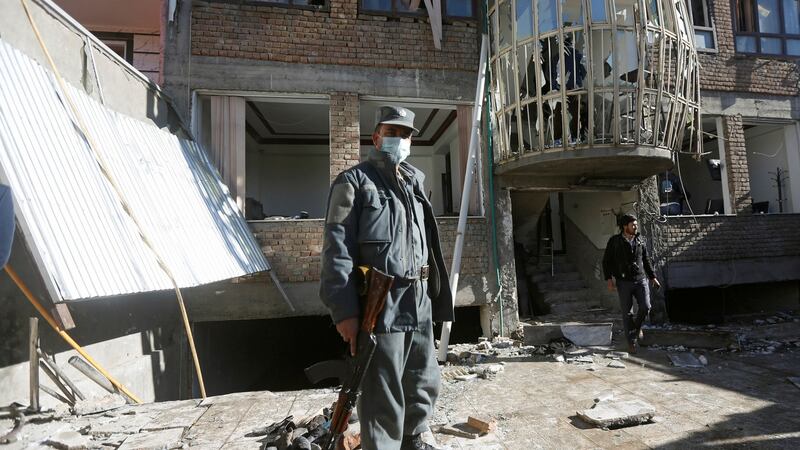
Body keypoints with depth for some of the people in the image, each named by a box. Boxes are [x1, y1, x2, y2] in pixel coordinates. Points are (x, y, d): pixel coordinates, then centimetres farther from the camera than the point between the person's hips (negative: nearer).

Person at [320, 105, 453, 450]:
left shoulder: (415, 182, 17)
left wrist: (433, 293, 14)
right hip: (381, 305, -7)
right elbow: (337, 249, -13)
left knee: (424, 383, 21)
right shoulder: (354, 181, -4)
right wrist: (344, 311, -19)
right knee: (383, 396, 2)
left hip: (420, 303, 7)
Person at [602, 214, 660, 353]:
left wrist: (653, 277, 16)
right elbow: (606, 261, -3)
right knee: (627, 313, 3)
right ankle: (632, 342, 16)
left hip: (640, 279, 3)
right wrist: (609, 280, -11)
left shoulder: (640, 241, 7)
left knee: (645, 307, -9)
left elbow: (646, 261, 18)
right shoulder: (614, 241, -5)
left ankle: (637, 326, 24)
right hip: (624, 282, -3)